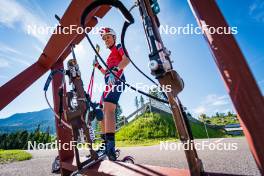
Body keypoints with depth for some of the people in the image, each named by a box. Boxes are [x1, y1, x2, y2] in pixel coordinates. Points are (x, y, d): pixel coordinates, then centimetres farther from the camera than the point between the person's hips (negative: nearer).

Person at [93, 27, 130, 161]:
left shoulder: (119, 47, 12)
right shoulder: (110, 55, 34)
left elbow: (127, 59, -13)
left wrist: (116, 69, -30)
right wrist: (98, 66, 23)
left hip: (116, 80, -9)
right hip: (109, 83, 9)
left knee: (108, 109, -28)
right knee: (102, 113, 7)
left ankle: (111, 149, -30)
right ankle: (105, 146, 16)